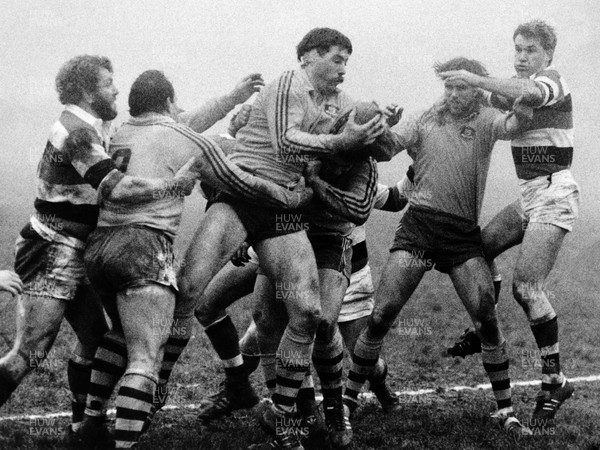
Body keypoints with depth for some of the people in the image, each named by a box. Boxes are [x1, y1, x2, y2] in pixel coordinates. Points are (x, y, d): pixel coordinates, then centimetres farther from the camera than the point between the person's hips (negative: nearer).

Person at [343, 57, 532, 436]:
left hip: (464, 234, 0)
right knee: (381, 315, -5)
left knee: (487, 318, -8)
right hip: (419, 224, 0)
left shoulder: (483, 120, 8)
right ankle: (348, 398, 8)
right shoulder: (425, 121, 11)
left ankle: (506, 409, 7)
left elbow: (509, 127, -12)